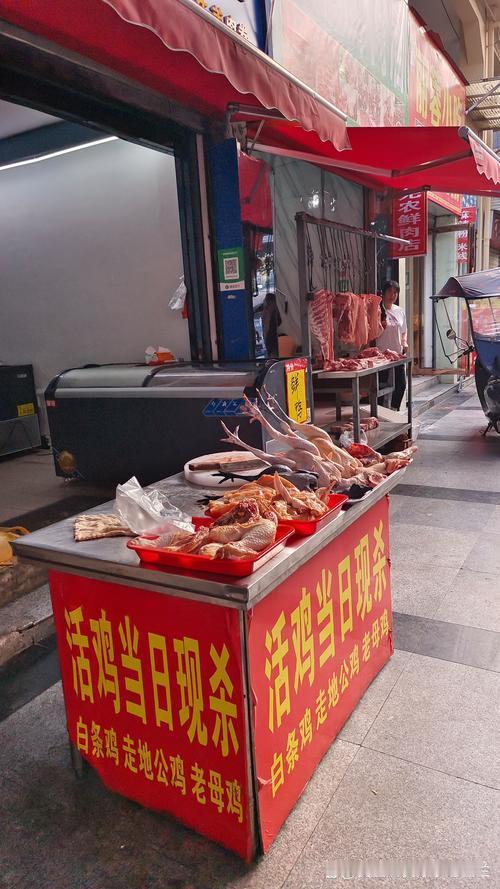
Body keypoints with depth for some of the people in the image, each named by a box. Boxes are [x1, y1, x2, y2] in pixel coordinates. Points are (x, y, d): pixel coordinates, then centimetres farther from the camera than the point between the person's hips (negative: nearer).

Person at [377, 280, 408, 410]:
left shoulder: (399, 311, 12)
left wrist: (405, 343, 4)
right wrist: (380, 327, -24)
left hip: (398, 354, 6)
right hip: (382, 353, -6)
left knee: (401, 384, 6)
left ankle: (394, 410, 21)